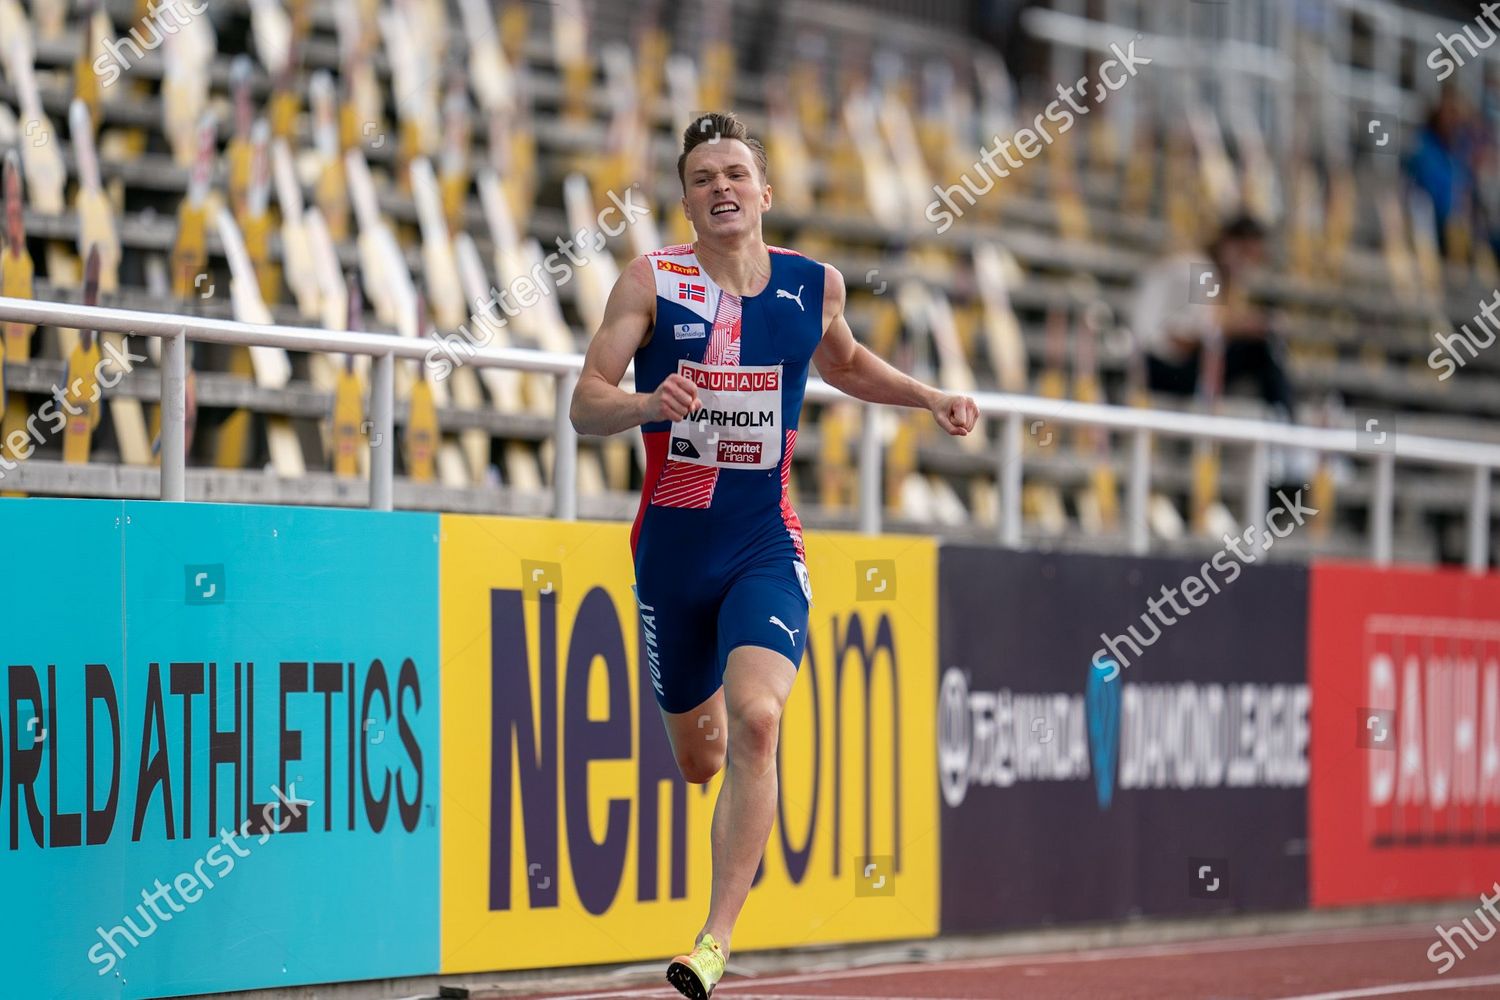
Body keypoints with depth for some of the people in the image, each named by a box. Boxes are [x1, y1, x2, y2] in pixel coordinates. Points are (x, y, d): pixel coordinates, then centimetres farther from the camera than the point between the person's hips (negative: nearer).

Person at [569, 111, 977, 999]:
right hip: (673, 544, 0)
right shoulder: (653, 282, -4)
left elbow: (843, 364, 25)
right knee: (698, 757, 12)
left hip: (766, 545, 0)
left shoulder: (814, 284, 3)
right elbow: (585, 405, -9)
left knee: (755, 722, -24)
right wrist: (650, 404, -29)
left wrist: (928, 397, 12)